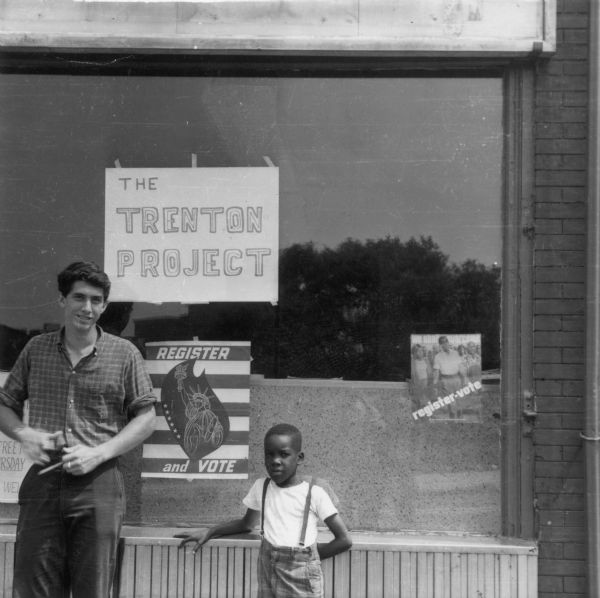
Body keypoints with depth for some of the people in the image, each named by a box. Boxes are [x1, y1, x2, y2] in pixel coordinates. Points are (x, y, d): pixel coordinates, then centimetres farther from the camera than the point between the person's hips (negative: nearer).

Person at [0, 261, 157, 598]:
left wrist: (98, 453, -10)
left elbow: (146, 419, 2)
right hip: (42, 483, 2)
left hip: (98, 485, -2)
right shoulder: (36, 349, 10)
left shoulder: (124, 354, 3)